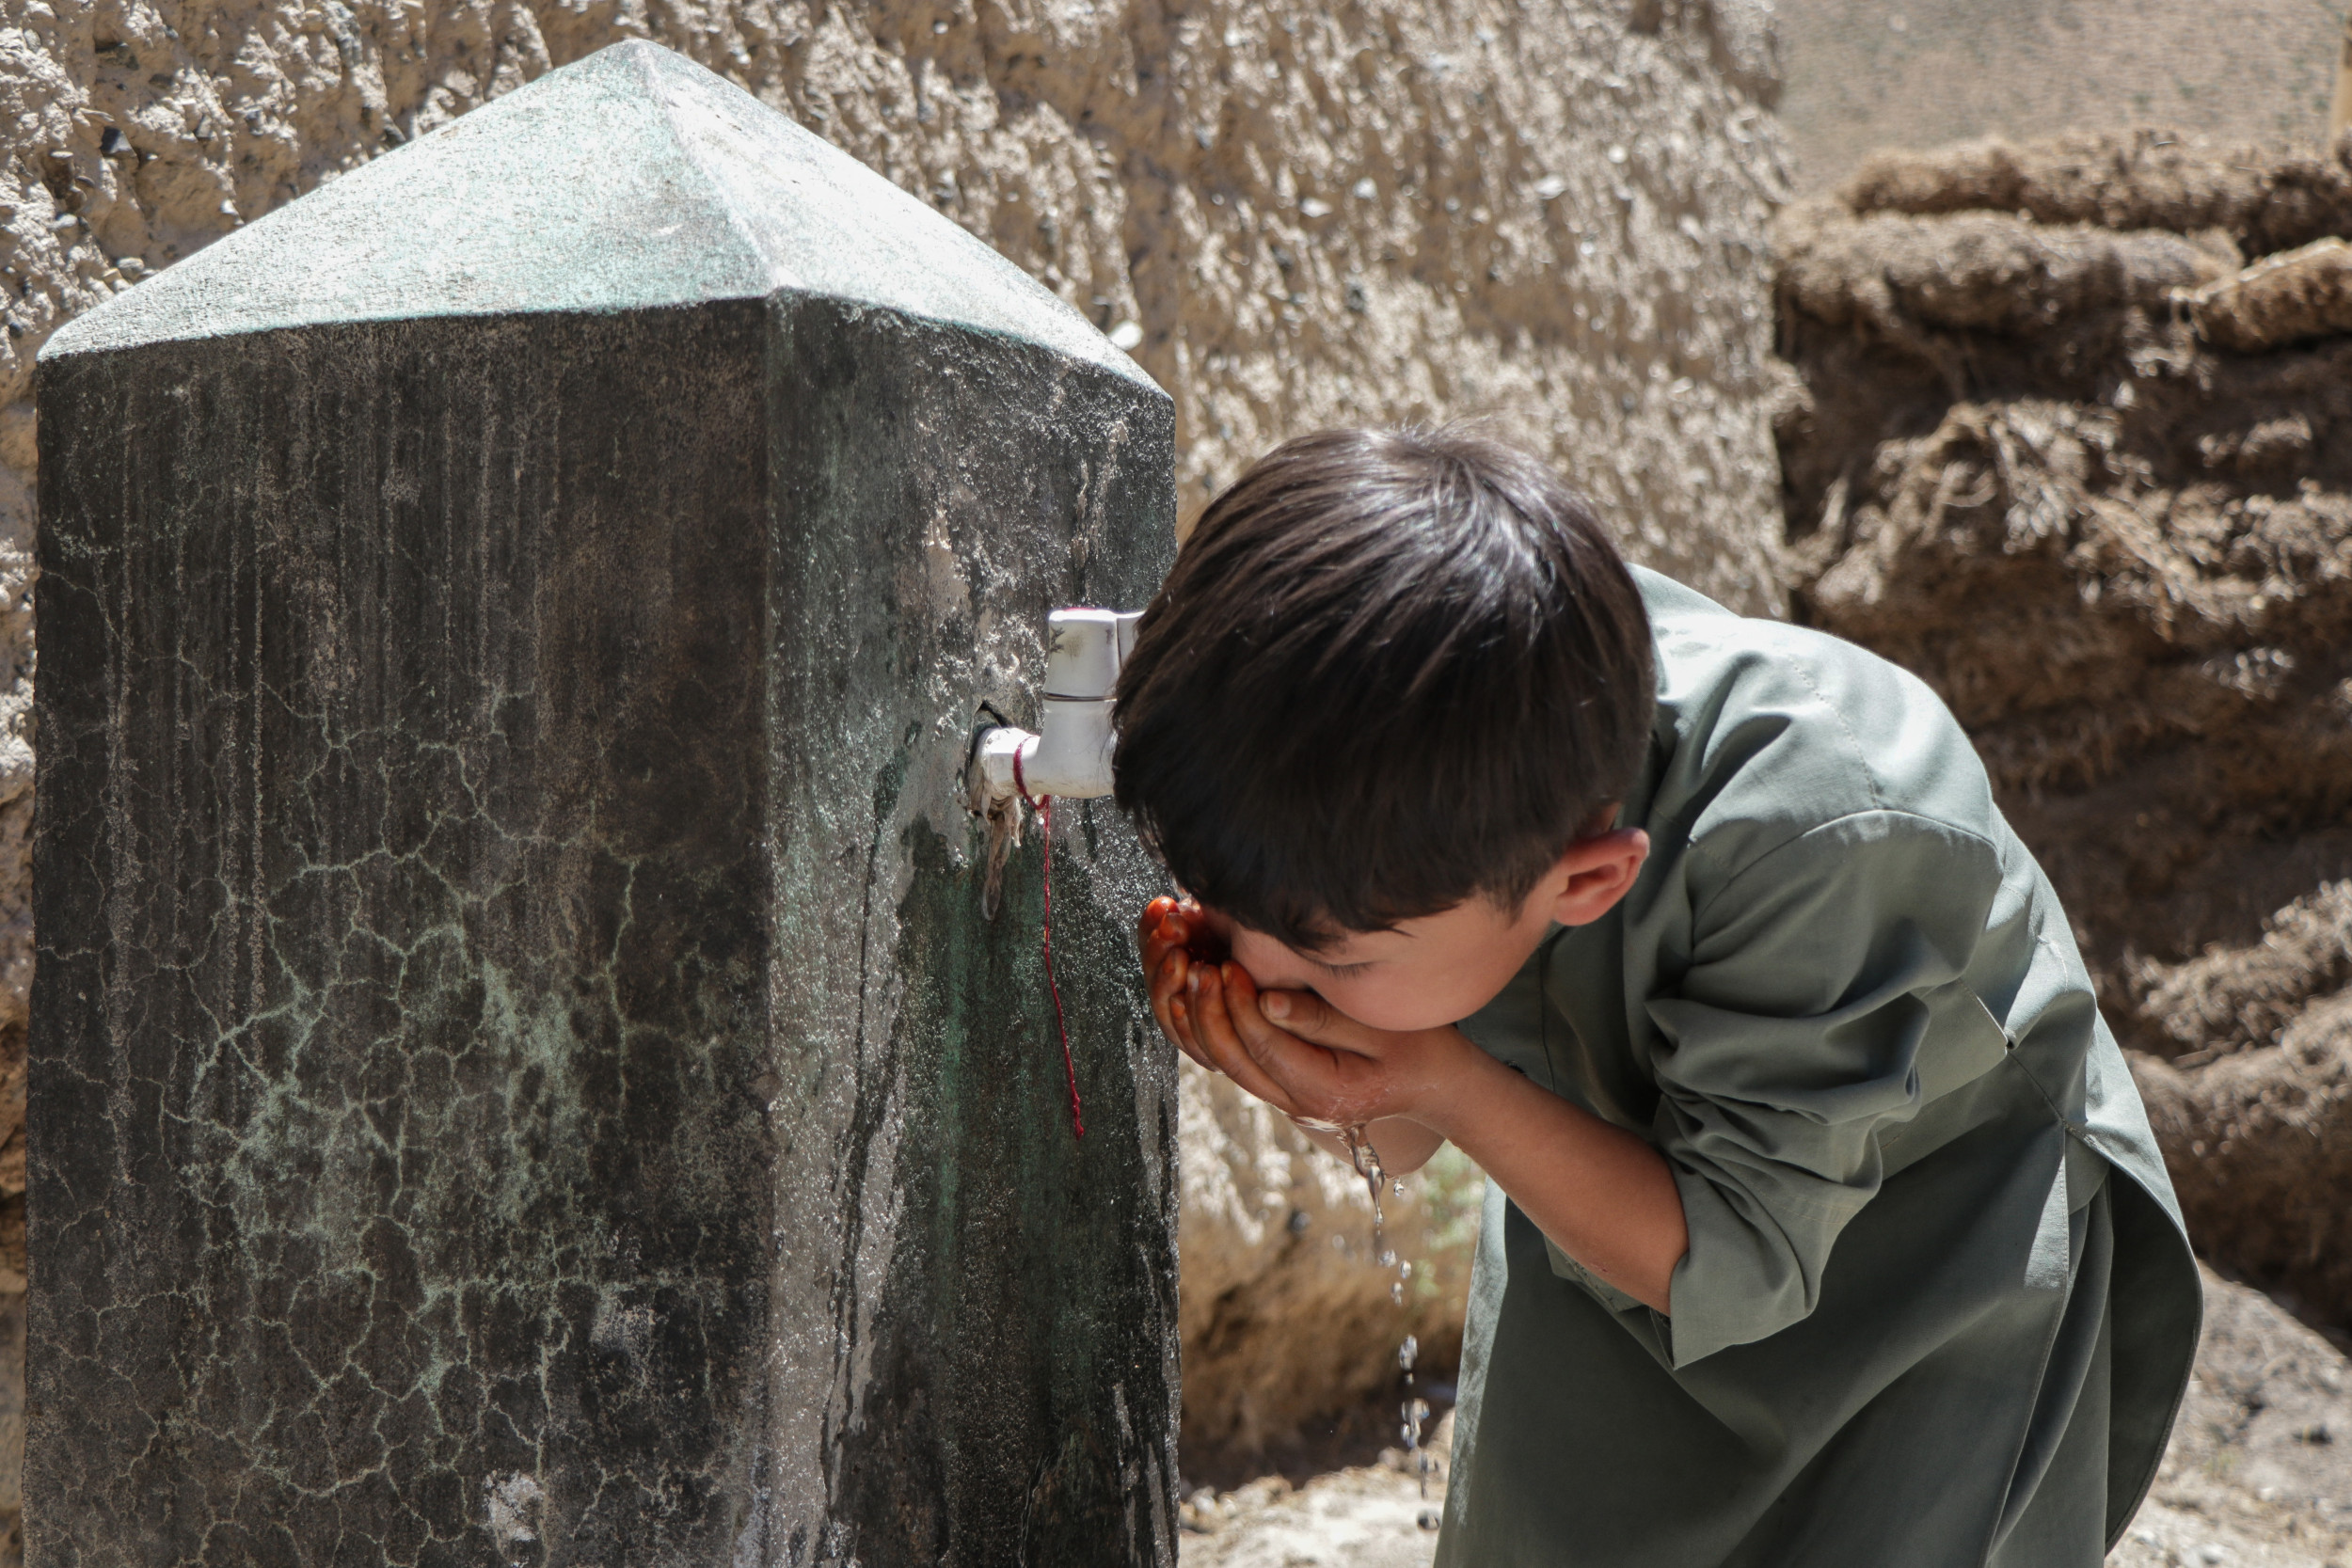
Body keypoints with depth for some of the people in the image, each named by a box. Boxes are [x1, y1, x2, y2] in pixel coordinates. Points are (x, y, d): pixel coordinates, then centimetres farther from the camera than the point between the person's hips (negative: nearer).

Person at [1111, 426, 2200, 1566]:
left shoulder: (1825, 844, -41)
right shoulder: (1424, 764, -25)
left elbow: (1737, 1259, -29)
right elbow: (1400, 1154, -10)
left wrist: (1445, 1086, -39)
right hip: (1608, 1186, 4)